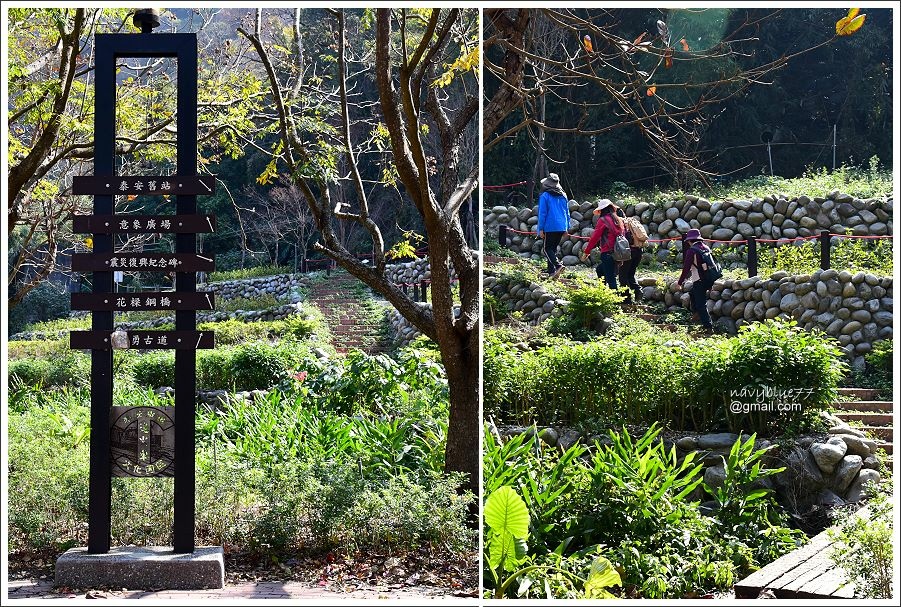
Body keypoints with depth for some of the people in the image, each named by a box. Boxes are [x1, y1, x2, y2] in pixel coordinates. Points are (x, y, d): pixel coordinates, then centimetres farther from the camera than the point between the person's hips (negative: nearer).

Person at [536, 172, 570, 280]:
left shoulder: (545, 196, -8)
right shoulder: (563, 196, 12)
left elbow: (542, 213, -9)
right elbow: (567, 213, 16)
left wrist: (541, 229, -6)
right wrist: (567, 228, 21)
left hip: (550, 227, -6)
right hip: (561, 228, 6)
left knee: (546, 248, 0)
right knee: (553, 248, 15)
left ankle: (558, 265, -21)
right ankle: (551, 271, 12)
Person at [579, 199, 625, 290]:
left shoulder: (603, 220, -6)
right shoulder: (618, 220, 13)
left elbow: (594, 237, -5)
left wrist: (586, 252, 4)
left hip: (607, 253, -8)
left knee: (611, 279, -5)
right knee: (599, 269, 25)